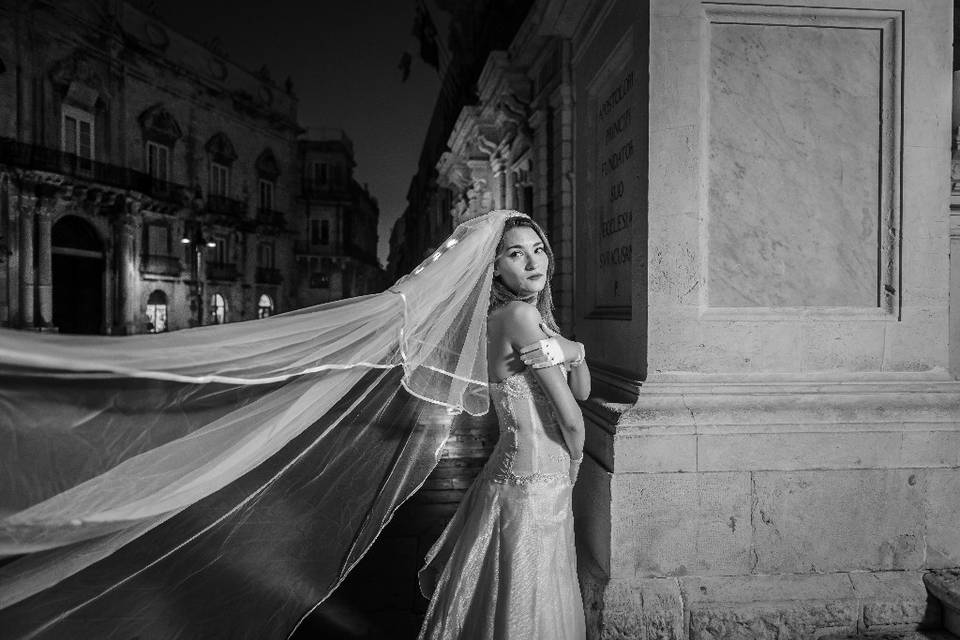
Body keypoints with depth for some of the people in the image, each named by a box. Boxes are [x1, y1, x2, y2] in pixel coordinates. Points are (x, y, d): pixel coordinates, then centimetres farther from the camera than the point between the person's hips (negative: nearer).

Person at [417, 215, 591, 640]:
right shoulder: (520, 314, -20)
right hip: (531, 489, -9)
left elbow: (583, 391, 12)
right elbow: (571, 418, -18)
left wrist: (575, 352, -7)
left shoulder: (538, 317, 7)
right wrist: (572, 466, 1)